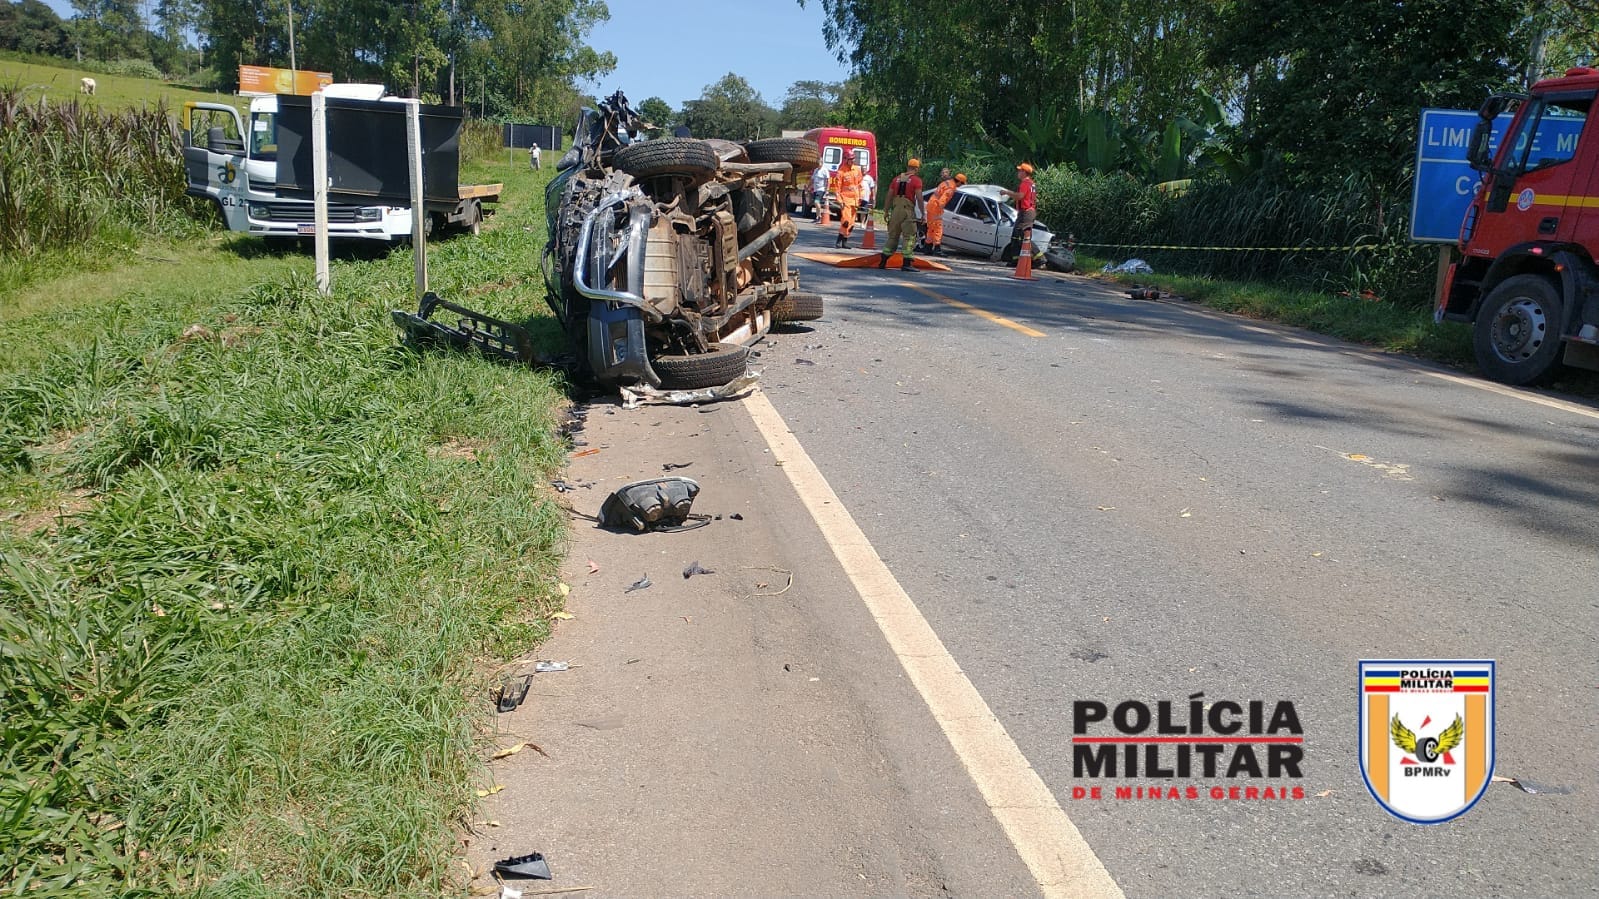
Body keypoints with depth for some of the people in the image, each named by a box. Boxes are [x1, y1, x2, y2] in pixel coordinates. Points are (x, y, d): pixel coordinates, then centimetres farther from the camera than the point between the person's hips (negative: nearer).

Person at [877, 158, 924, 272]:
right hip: (908, 210, -6)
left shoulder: (897, 178, 13)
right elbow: (919, 198, -11)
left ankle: (883, 262, 13)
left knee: (892, 236, 14)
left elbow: (889, 196, 12)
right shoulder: (916, 180, -4)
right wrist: (922, 214, -6)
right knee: (909, 236, -1)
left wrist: (887, 211, 16)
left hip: (895, 209, 6)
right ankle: (906, 263, -8)